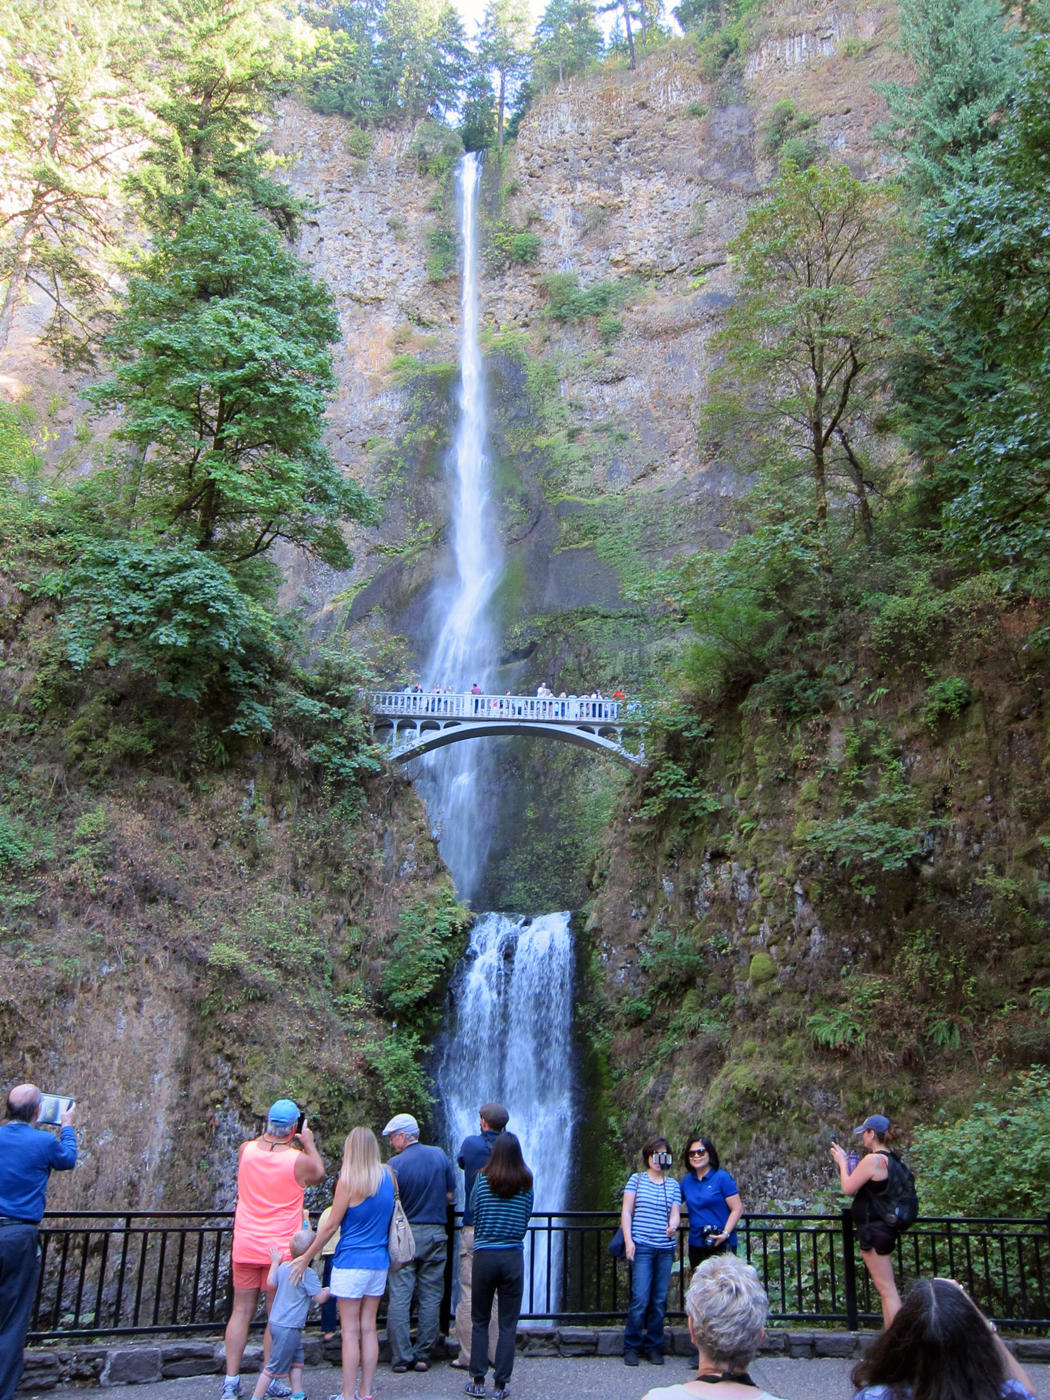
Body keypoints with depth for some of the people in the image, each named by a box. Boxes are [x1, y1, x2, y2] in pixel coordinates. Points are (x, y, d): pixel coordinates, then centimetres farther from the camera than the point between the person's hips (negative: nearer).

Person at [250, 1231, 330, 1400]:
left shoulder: (283, 1267, 2)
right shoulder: (308, 1274, -19)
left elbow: (270, 1283, 19)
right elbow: (320, 1298, -14)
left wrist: (274, 1262, 28)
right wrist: (329, 1290, 6)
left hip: (275, 1322, 8)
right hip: (288, 1328, -8)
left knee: (297, 1360, 19)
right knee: (274, 1366, 1)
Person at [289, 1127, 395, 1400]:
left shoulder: (348, 1181, -14)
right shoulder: (387, 1175, 1)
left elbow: (331, 1226, -10)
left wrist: (305, 1258, -2)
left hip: (351, 1262, -5)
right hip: (379, 1262, 5)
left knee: (350, 1331, 2)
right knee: (368, 1327, 12)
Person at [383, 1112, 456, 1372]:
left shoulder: (395, 1164, -11)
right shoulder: (440, 1156, 0)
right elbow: (450, 1196, 7)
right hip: (435, 1234, 3)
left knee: (399, 1298, 4)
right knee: (430, 1298, 9)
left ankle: (401, 1357, 5)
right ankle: (423, 1355, 12)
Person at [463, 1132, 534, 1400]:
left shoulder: (482, 1179, -6)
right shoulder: (526, 1183, -2)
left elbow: (475, 1212, 5)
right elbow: (527, 1217, 9)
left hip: (484, 1255, 0)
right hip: (513, 1256, 1)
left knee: (479, 1321, 14)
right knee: (508, 1324, 8)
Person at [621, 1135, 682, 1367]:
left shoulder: (673, 1185, 11)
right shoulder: (636, 1179, 4)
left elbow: (675, 1213, 3)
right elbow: (626, 1211, 1)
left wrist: (673, 1225, -19)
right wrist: (628, 1240, -8)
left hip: (665, 1249, 3)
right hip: (641, 1247, -3)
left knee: (660, 1300, 5)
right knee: (640, 1299, -7)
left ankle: (654, 1346, 17)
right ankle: (631, 1346, 6)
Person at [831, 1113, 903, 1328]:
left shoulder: (873, 1159, -20)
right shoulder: (889, 1159, 10)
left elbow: (848, 1188, -14)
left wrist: (842, 1163, 0)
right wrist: (845, 1161, 16)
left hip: (873, 1229, -10)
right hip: (884, 1228, 10)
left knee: (886, 1289, -7)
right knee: (886, 1288, 16)